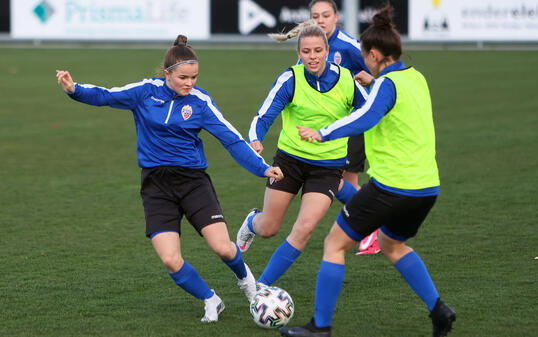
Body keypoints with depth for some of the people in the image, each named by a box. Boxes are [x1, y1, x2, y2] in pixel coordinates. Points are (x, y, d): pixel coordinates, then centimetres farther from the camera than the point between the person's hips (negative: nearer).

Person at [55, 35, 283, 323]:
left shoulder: (200, 101, -3)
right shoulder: (146, 91, -1)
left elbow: (231, 139, -4)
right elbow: (105, 96, -6)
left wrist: (263, 168, -14)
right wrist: (74, 89, -25)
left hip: (192, 180, -1)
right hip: (156, 185, 1)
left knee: (222, 247, -14)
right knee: (170, 261, -14)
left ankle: (243, 275, 24)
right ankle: (211, 301, 12)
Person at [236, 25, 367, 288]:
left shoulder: (347, 80, -7)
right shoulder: (290, 79, -12)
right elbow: (264, 116, -15)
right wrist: (255, 140, -33)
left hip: (328, 165, 0)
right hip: (290, 158, 0)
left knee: (304, 229, -17)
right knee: (268, 229, 7)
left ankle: (262, 286, -4)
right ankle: (252, 222, 47)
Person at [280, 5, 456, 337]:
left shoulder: (387, 84, -14)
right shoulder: (417, 78, 10)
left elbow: (365, 119, -31)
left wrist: (322, 134, -37)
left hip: (391, 184, -8)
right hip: (427, 187, 8)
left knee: (335, 244, 5)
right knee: (392, 244, 31)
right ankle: (438, 309, 18)